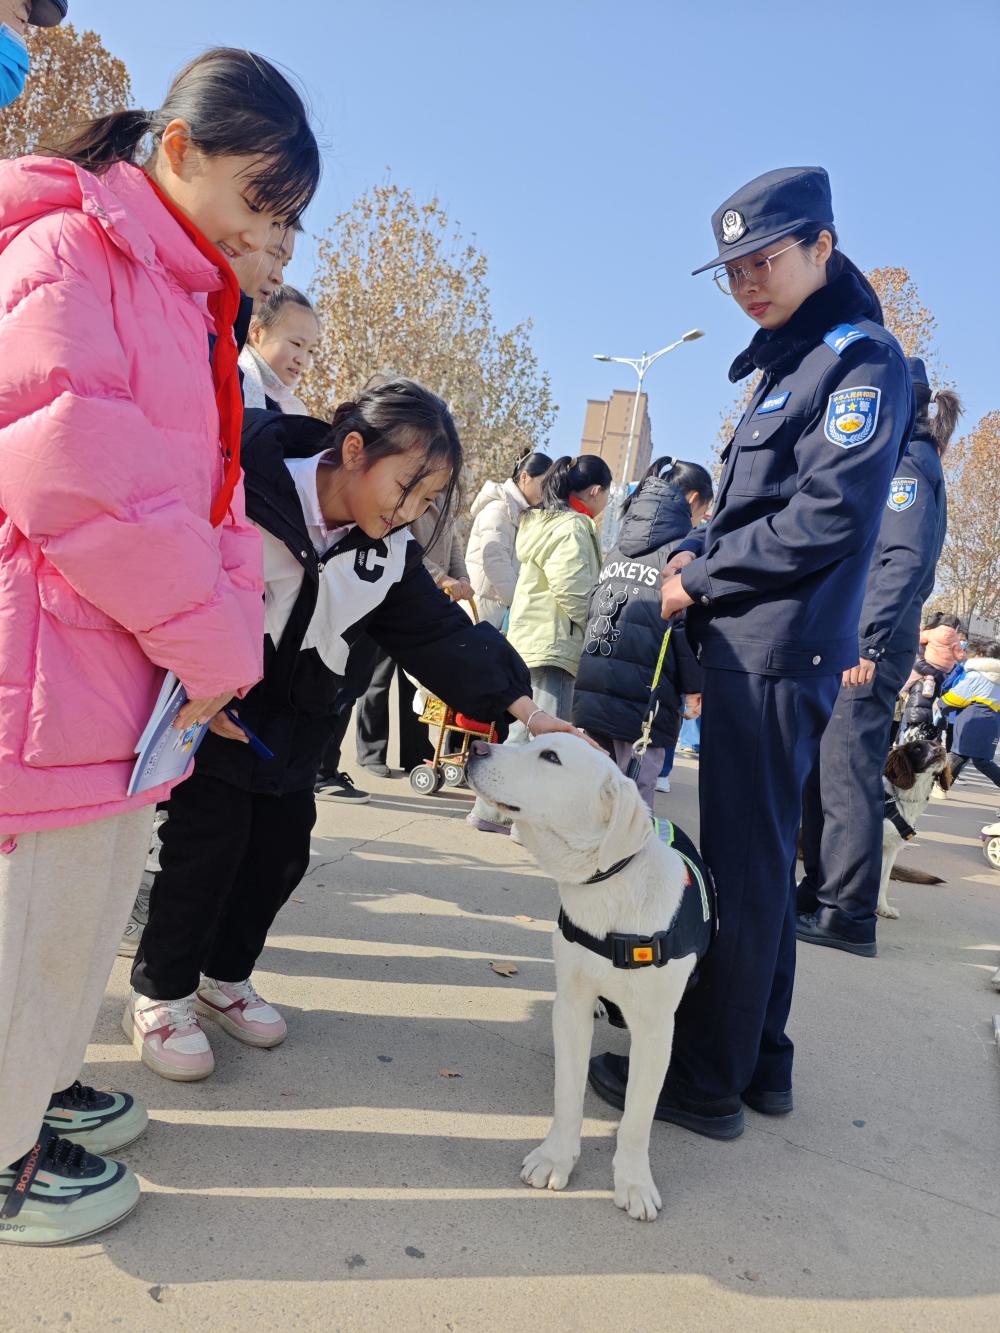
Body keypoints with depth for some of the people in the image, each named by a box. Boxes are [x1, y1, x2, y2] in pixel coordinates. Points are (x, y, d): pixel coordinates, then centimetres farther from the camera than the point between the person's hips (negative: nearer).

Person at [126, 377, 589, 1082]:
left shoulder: (391, 550, -7)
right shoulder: (242, 488, -24)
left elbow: (442, 631, -7)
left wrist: (522, 705, -16)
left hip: (292, 721, 6)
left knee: (283, 845, 6)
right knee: (211, 838, -8)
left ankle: (225, 976, 30)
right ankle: (161, 995, 15)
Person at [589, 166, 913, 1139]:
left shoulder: (860, 358, -7)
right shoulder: (785, 364, 22)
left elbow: (829, 516, -18)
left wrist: (701, 577, -10)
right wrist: (701, 551, 6)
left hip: (779, 652, -10)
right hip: (748, 647, 10)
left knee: (743, 865, -3)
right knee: (757, 857, 14)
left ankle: (707, 1083, 10)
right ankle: (758, 1060, 27)